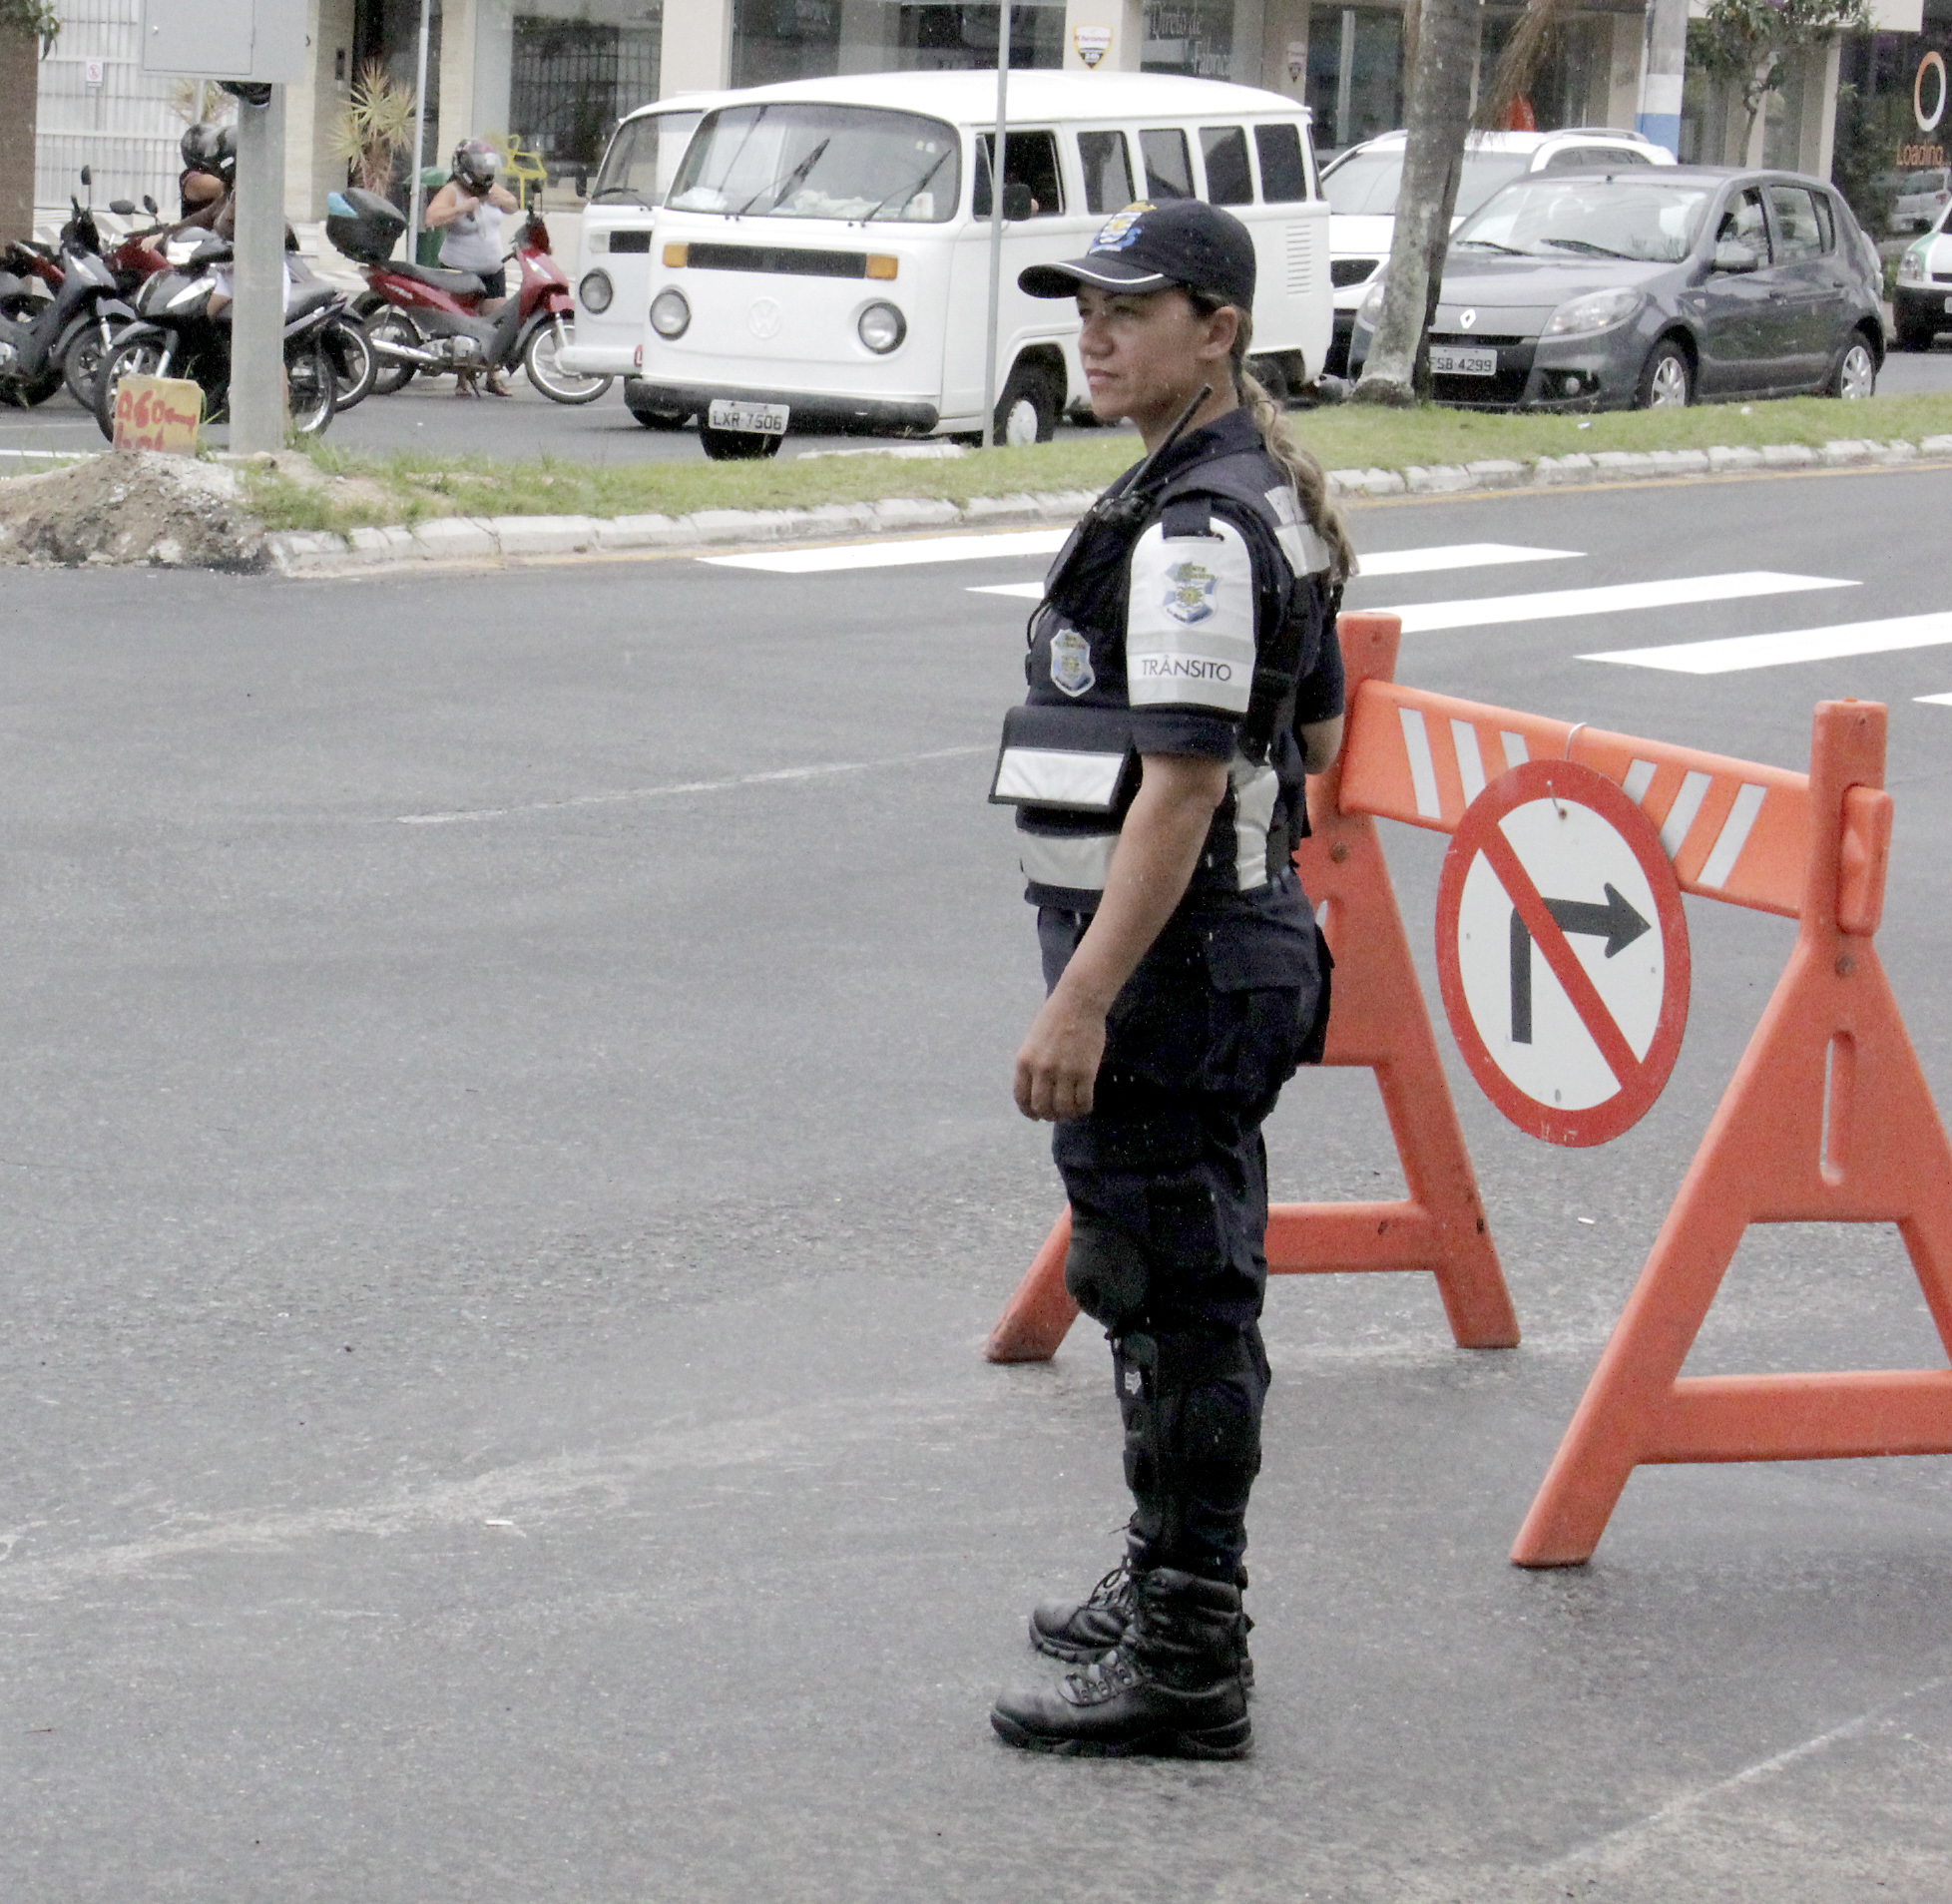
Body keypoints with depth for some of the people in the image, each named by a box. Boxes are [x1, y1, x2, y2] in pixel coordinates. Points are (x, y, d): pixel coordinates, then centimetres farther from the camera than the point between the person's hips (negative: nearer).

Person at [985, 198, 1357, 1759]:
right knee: (1178, 1290, 20)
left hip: (1174, 957, -11)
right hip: (1244, 935, 11)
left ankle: (1185, 1670, 0)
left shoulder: (1193, 528, -19)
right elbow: (1316, 737, 23)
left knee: (1176, 1300, -5)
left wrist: (1082, 1002, -25)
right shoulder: (1267, 495, 14)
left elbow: (1182, 788, -24)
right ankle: (1166, 1593, 33)